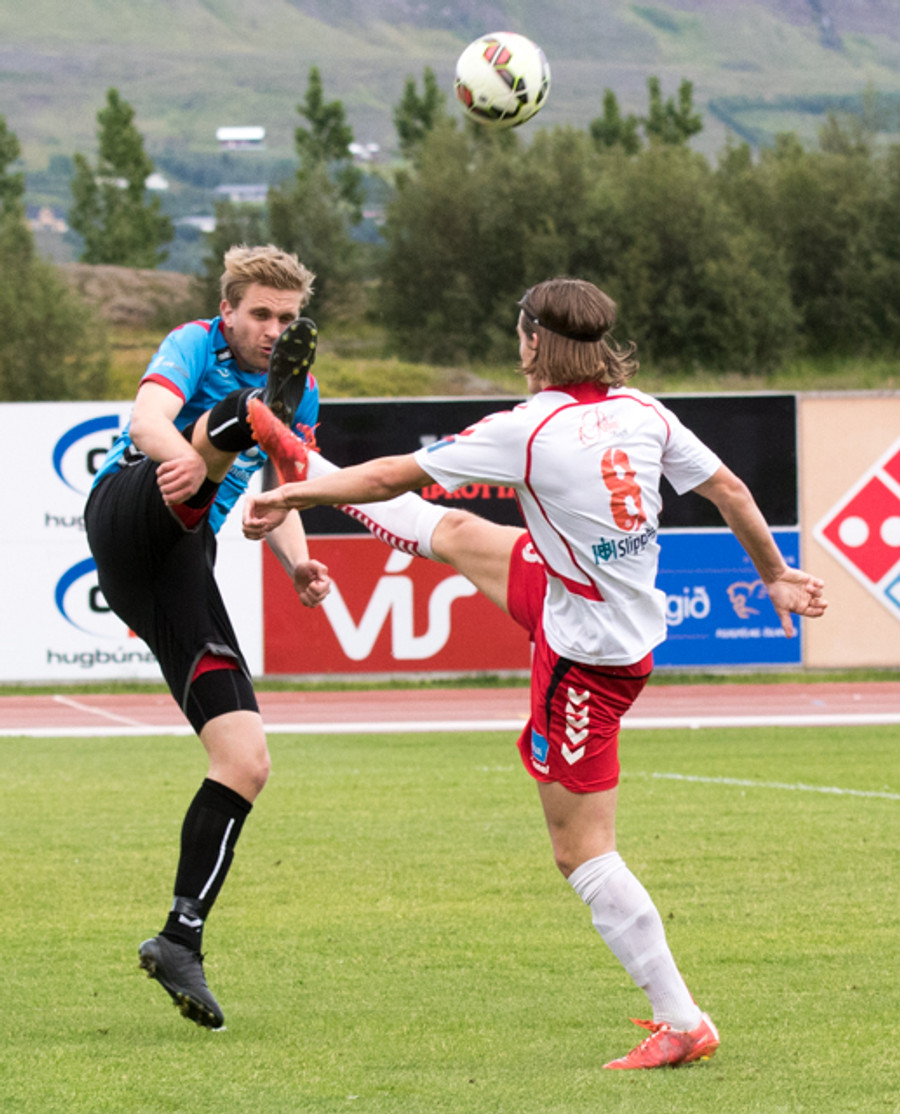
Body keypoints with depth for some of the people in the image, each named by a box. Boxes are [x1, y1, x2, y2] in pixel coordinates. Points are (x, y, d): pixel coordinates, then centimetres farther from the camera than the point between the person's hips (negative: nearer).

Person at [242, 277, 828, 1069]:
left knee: (584, 853, 0)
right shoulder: (643, 413, -5)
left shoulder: (528, 431, -21)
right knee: (457, 534, 23)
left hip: (585, 656, -8)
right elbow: (729, 489, 2)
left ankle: (682, 1022, -1)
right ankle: (305, 463, 44)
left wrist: (292, 499, -1)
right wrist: (776, 577, 17)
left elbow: (396, 476, -13)